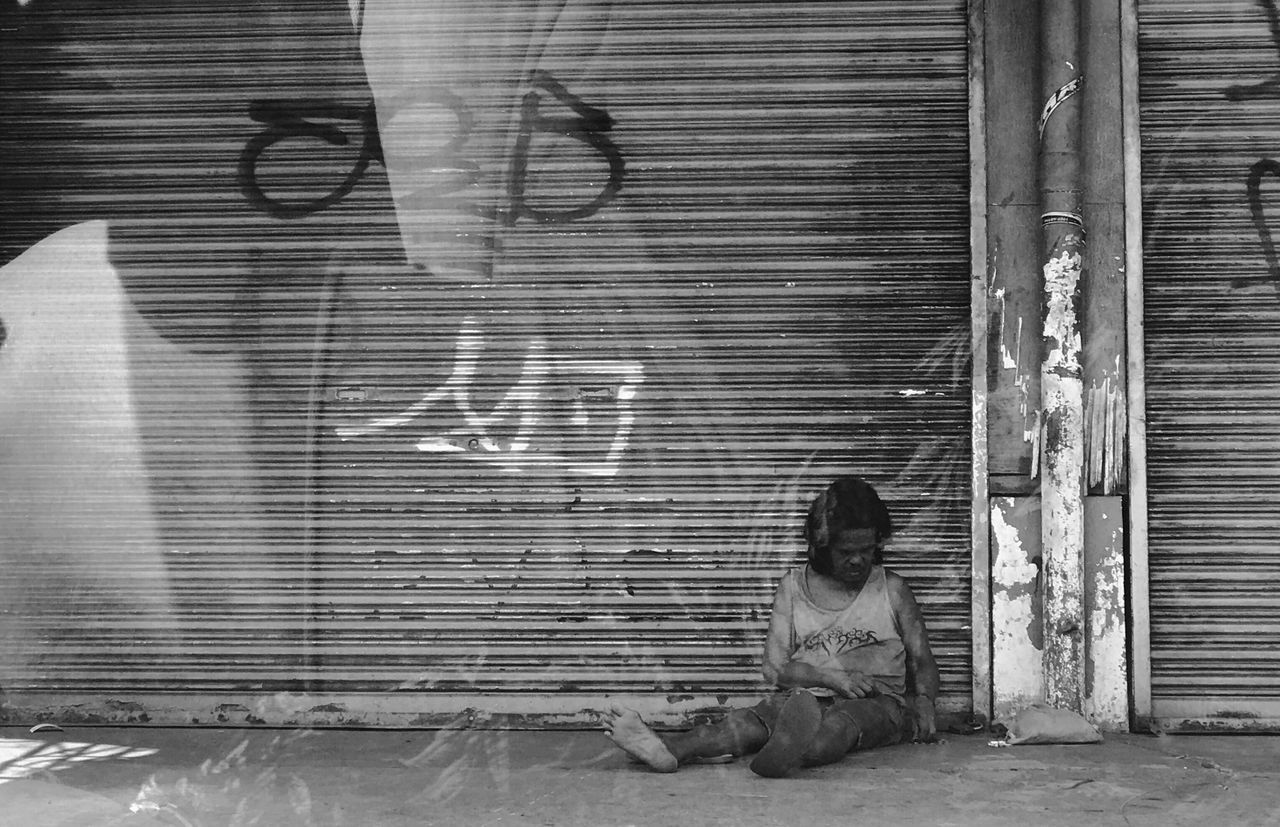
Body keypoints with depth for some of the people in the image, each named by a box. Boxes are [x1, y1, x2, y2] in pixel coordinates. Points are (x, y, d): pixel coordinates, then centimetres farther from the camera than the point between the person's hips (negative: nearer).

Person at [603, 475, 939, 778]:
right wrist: (830, 677, -10)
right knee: (752, 721, -30)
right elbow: (774, 667, 6)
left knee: (842, 721, -39)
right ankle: (668, 749, -59)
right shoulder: (794, 587, 12)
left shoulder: (891, 589, 11)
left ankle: (791, 750, -76)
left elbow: (922, 661, 13)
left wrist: (923, 700, -9)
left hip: (878, 702, -2)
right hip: (807, 697, 2)